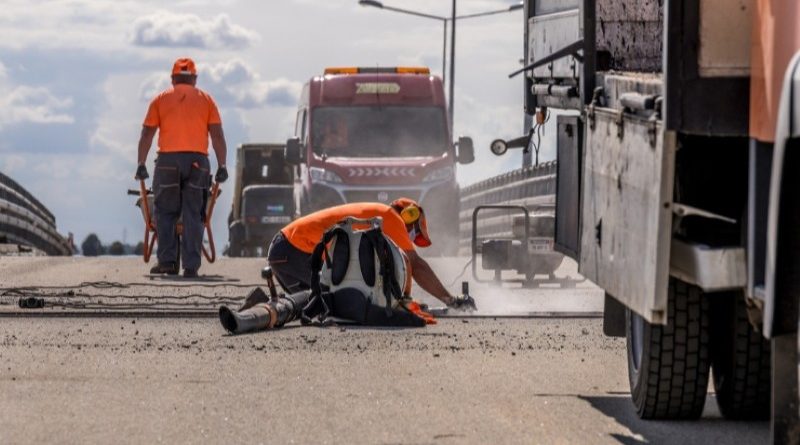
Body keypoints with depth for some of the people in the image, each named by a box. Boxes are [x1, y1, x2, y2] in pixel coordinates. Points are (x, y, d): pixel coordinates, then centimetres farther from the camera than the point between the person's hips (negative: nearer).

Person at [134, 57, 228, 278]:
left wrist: (141, 164, 10)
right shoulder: (205, 99, 12)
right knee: (193, 215, 2)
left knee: (165, 213, 7)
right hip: (197, 160, 1)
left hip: (168, 160, -1)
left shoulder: (161, 99, 12)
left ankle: (167, 261, 0)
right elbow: (217, 135, 6)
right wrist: (222, 166, 8)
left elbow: (147, 134, 6)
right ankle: (191, 266, -2)